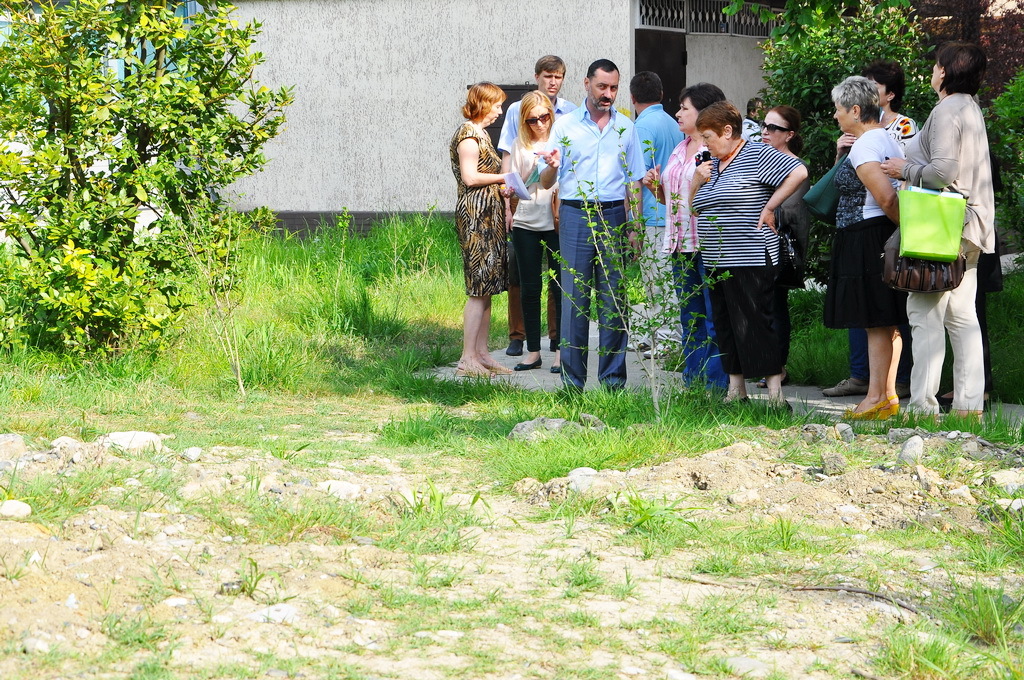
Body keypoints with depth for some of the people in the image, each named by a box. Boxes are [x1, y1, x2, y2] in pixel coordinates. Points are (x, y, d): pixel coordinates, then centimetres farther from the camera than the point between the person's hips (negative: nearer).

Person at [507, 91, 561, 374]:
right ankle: (533, 351, 12)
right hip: (525, 223, 3)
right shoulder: (520, 145, 11)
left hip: (557, 223, -3)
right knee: (530, 289, 6)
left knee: (559, 287, -2)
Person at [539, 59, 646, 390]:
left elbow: (634, 181, 14)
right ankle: (572, 380, 1)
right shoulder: (565, 125, 6)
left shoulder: (626, 127, 12)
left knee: (614, 299, 2)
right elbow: (546, 183, 5)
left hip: (613, 216, 2)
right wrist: (552, 167, -19)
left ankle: (613, 377, 8)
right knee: (574, 298, -3)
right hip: (575, 216, -2)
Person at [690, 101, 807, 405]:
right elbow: (694, 209, 22)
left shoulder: (757, 155, -6)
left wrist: (769, 207, -13)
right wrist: (696, 182, 3)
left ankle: (775, 394, -9)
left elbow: (799, 172, -15)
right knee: (726, 327, 9)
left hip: (751, 260, -9)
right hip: (716, 262, 9)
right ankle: (735, 391, 16)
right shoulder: (711, 165, 18)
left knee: (755, 326, -10)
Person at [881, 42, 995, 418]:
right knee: (962, 315, 9)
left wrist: (905, 169, -6)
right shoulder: (971, 109, 17)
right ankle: (969, 404, 9)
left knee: (925, 312, -9)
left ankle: (924, 405, -11)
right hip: (968, 226, 10)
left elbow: (943, 171, -21)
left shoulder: (946, 111, -13)